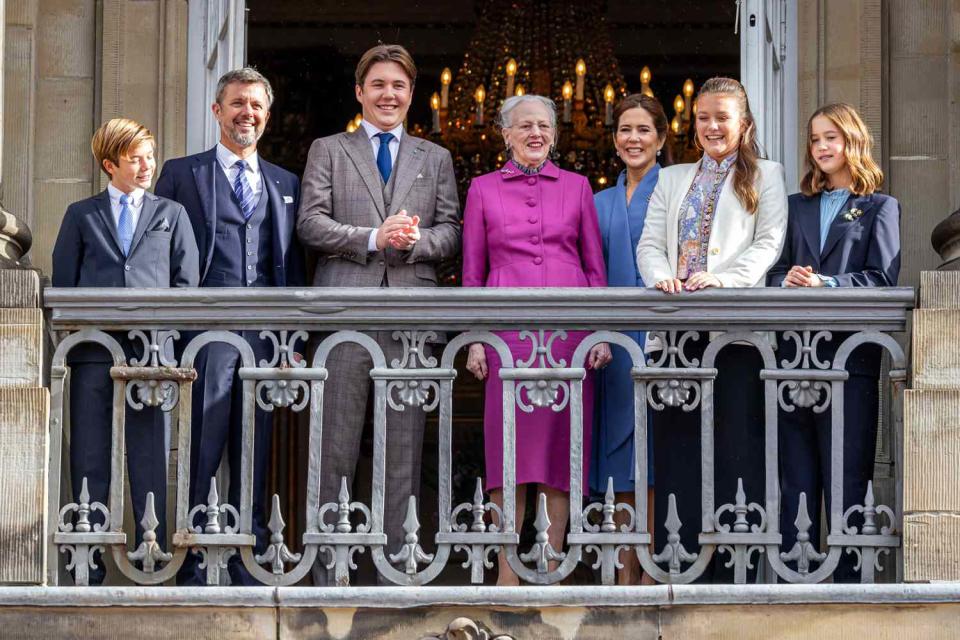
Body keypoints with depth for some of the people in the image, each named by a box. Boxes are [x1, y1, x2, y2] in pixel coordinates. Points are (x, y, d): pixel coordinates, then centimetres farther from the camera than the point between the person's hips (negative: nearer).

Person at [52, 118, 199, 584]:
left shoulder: (171, 214, 16)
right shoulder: (81, 215, 15)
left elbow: (186, 279, 10)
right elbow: (62, 283, 12)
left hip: (151, 348, 0)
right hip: (93, 350, 0)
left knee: (150, 458, -2)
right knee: (89, 459, 1)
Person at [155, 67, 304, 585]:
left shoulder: (285, 183, 19)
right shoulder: (182, 174, 8)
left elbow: (293, 264, 18)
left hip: (266, 329, 3)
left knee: (255, 448, 6)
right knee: (204, 446, -6)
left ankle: (248, 557, 12)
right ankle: (190, 558, 0)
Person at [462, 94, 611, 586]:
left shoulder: (576, 187, 11)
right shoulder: (483, 189, 10)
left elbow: (596, 266, 11)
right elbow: (472, 272, 10)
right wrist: (474, 339, 2)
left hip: (569, 326, 1)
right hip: (509, 328, -1)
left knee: (562, 443, 0)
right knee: (509, 442, -4)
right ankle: (508, 572, 1)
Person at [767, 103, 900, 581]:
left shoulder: (880, 209, 8)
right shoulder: (796, 206, 20)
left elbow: (882, 280, -4)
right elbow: (775, 271, 13)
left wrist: (826, 285, -17)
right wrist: (787, 281, -10)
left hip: (850, 357, -4)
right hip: (794, 355, 4)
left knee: (846, 476, -5)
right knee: (795, 478, 5)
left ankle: (848, 575, -2)